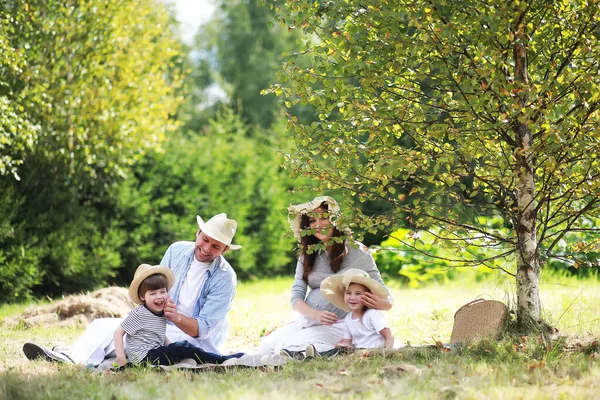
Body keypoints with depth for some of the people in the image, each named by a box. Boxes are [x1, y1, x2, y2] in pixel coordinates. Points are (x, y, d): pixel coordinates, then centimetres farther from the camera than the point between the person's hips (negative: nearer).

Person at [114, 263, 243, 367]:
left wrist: (171, 350, 8)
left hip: (156, 353, 9)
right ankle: (222, 361, -13)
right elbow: (118, 332, -10)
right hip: (143, 358, -9)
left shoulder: (162, 314, 13)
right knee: (184, 347, -15)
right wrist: (121, 358, -19)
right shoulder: (139, 314, -11)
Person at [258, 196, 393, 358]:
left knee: (284, 348, -24)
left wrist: (380, 303, -31)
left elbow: (387, 300, -4)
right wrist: (316, 314, -21)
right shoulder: (308, 254, 9)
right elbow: (296, 297, 2)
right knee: (265, 346, -8)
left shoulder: (357, 252, -4)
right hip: (308, 320, 7)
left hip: (339, 325, -7)